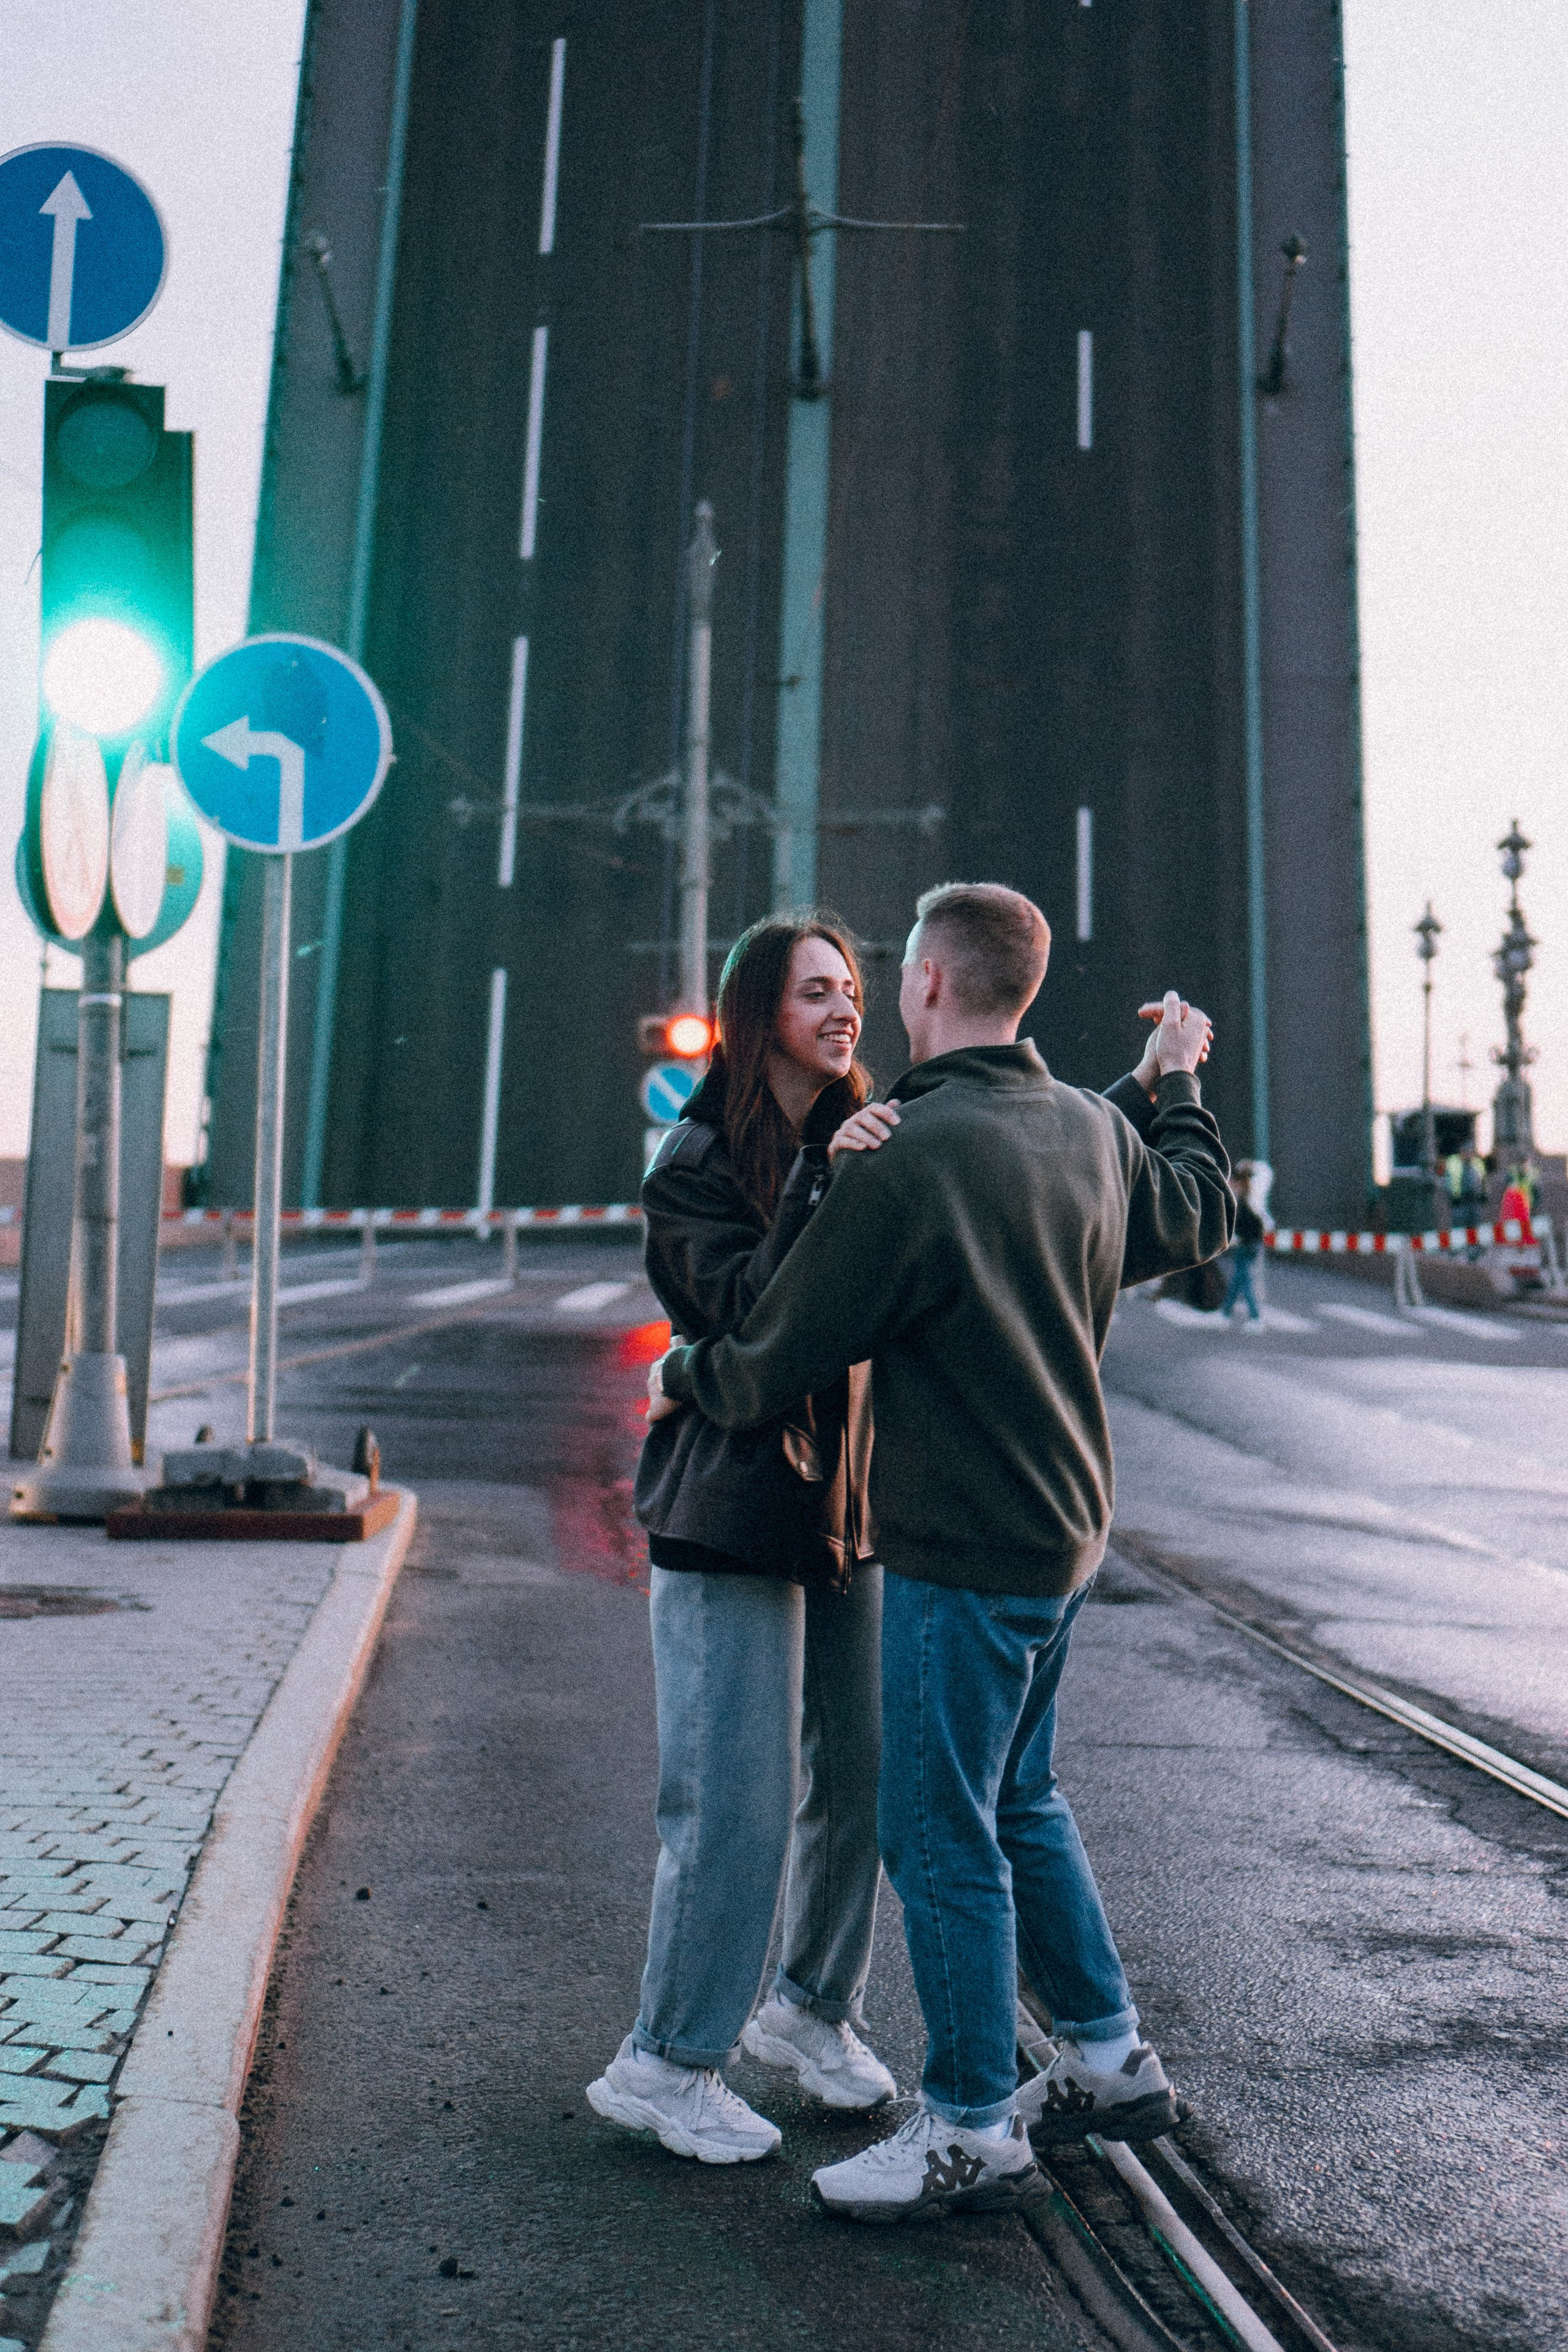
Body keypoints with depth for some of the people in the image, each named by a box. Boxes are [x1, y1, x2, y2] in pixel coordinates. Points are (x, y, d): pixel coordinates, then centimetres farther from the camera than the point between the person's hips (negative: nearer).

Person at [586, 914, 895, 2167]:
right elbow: (746, 1311, -21)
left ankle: (812, 2005, 34)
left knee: (863, 1773, 12)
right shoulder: (698, 1162, -8)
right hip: (733, 1512, -6)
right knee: (736, 1804, -3)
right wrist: (832, 1188, -29)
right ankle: (667, 2063, 15)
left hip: (854, 1500, 6)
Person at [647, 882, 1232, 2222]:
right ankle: (1112, 2060, 36)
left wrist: (682, 1381, 7)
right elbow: (1201, 1217, 24)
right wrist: (1177, 1084, 37)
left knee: (942, 1836, 5)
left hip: (964, 1552, -9)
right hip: (1065, 1524, 9)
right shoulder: (1094, 1131, 3)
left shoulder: (908, 1158, -21)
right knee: (1021, 1803, 23)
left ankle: (974, 2131, 20)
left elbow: (779, 1356, -14)